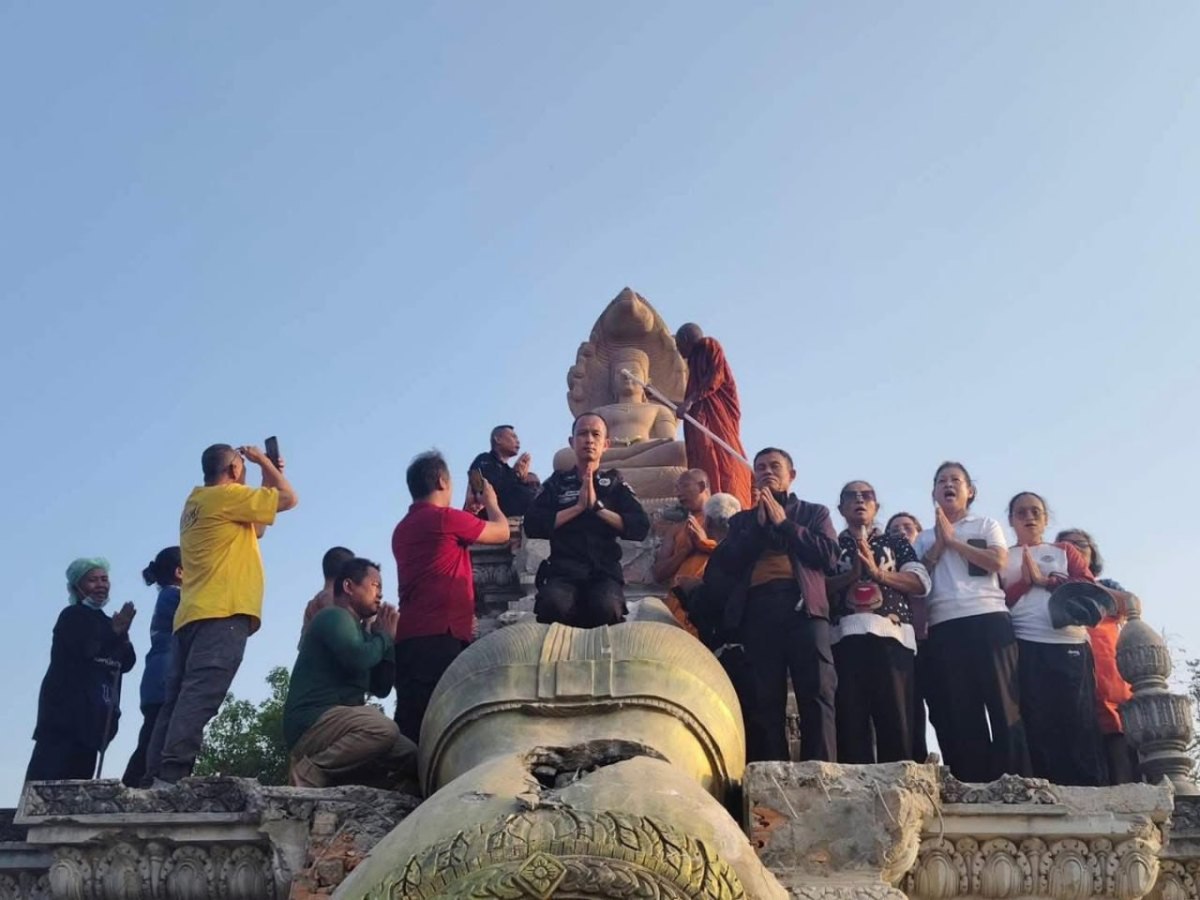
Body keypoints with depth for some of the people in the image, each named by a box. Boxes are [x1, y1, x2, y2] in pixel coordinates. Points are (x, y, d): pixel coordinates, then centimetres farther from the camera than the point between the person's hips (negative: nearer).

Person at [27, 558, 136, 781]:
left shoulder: (107, 623, 19)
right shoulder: (72, 616, 1)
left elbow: (127, 663, 7)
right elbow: (84, 651, -16)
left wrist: (122, 635, -11)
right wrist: (115, 633, -23)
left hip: (91, 714, 7)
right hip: (65, 709, -7)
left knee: (79, 778, 2)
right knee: (47, 779, -13)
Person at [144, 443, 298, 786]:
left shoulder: (198, 504, 26)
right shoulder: (226, 495, -2)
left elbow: (255, 530, 32)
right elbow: (289, 499, -1)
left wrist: (268, 479, 32)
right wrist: (263, 462, 14)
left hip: (193, 615, 9)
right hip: (222, 613, -9)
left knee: (179, 698, 3)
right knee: (199, 697, -18)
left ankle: (156, 775, -3)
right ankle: (171, 775, -27)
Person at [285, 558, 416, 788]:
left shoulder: (359, 630, 23)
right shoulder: (334, 616, -4)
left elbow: (381, 688, 20)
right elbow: (358, 659, -23)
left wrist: (388, 639, 12)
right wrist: (384, 636, -2)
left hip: (334, 723, 9)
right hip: (312, 722, -9)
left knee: (410, 755, 4)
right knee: (383, 728, -32)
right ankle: (310, 771, -17)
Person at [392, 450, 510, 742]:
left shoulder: (404, 528, 21)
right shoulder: (445, 518, -5)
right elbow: (502, 532, 8)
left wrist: (471, 510, 36)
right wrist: (491, 502, 27)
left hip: (410, 637, 9)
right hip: (439, 636, -9)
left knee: (412, 725, 2)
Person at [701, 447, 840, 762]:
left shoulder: (814, 512, 23)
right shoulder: (742, 520, 26)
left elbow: (830, 556, 5)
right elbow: (724, 565, 10)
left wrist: (784, 522, 4)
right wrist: (758, 524, 4)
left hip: (802, 605, -1)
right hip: (758, 609, 2)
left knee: (816, 697, -12)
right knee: (764, 702, -5)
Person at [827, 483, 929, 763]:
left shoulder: (896, 542, 22)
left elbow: (922, 583, 7)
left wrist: (878, 572, -3)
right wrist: (851, 574, -8)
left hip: (892, 635, 0)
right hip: (846, 636, 0)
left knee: (897, 719, -7)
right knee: (851, 720, -6)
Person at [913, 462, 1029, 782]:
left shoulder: (986, 525, 16)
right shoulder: (925, 538, 20)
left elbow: (998, 561, -2)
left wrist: (953, 540, 0)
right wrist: (939, 544, 1)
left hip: (989, 620, -1)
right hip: (943, 628, 2)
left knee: (1003, 703, -7)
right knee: (958, 711, -2)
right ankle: (971, 785, -1)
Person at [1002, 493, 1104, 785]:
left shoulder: (1064, 550, 20)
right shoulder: (1002, 557, 16)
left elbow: (1088, 586, 5)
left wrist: (1045, 579, -4)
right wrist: (1024, 582, -8)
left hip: (1070, 644, 1)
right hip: (1025, 648, -1)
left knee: (1078, 721, -5)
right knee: (1037, 724, -5)